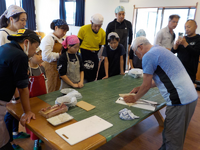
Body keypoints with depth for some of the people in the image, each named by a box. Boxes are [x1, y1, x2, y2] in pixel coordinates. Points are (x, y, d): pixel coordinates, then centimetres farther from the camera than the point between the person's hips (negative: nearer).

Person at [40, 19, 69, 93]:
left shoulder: (63, 39, 14)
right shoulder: (48, 39, -14)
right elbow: (46, 56, -27)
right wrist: (59, 55, -19)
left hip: (59, 67, 8)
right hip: (50, 68, -8)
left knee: (57, 90, 16)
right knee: (50, 92, 1)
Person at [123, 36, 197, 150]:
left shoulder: (148, 56, -12)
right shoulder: (160, 50, 17)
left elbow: (146, 85, -7)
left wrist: (134, 98, 10)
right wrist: (141, 88, 26)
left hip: (180, 101, -9)